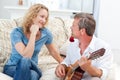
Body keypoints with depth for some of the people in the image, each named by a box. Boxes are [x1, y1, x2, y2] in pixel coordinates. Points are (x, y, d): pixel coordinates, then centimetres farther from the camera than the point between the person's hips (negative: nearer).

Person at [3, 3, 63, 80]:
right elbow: (26, 56, -30)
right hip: (13, 67, -2)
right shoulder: (17, 32, -17)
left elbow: (53, 51, 12)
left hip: (32, 68, 2)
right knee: (25, 60, -38)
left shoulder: (46, 33, -6)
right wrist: (33, 33, -26)